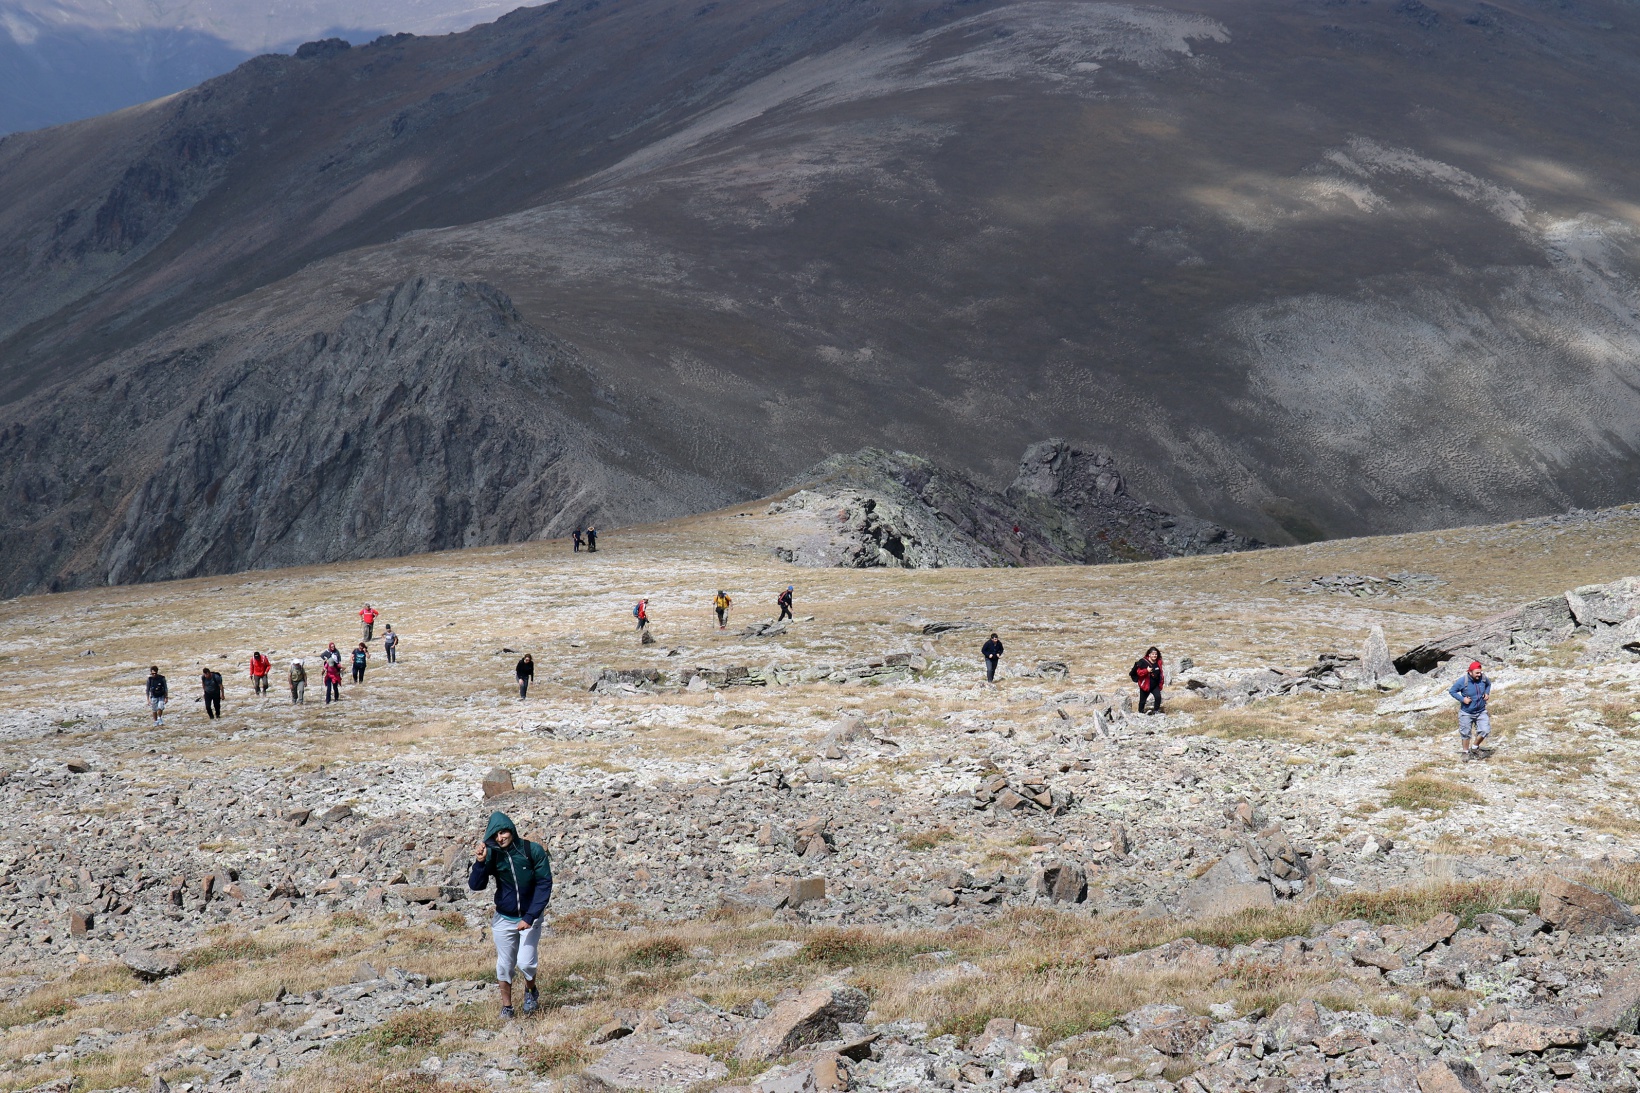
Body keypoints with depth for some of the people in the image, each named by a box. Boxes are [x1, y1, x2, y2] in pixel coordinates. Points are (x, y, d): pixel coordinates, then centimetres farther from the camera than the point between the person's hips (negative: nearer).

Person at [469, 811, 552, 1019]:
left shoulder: (533, 851, -15)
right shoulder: (492, 855, -9)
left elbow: (544, 884, -12)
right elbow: (476, 885, -12)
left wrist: (530, 917, -18)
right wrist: (480, 863, -30)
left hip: (530, 918, -2)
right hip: (504, 919, 2)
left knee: (525, 963, -10)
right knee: (504, 965, 7)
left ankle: (531, 991, 21)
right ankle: (506, 1007, 24)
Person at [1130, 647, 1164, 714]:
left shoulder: (1158, 662, 4)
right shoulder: (1143, 662, -14)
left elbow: (1160, 673, 20)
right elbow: (1139, 672, -19)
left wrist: (1161, 680, 16)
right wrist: (1147, 670, -31)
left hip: (1155, 685, 3)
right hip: (1145, 685, -3)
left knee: (1158, 697, -19)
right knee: (1142, 700, 7)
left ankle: (1156, 711, -7)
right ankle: (1141, 712, 25)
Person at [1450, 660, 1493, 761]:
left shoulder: (1483, 678, -8)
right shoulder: (1462, 681, -19)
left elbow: (1488, 684, 17)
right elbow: (1452, 691, -8)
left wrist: (1487, 693, 0)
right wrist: (1462, 699, -19)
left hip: (1481, 712, 3)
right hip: (1466, 713, -3)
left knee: (1485, 730, -8)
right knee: (1465, 734, 7)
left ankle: (1475, 748, 18)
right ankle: (1466, 753, 28)